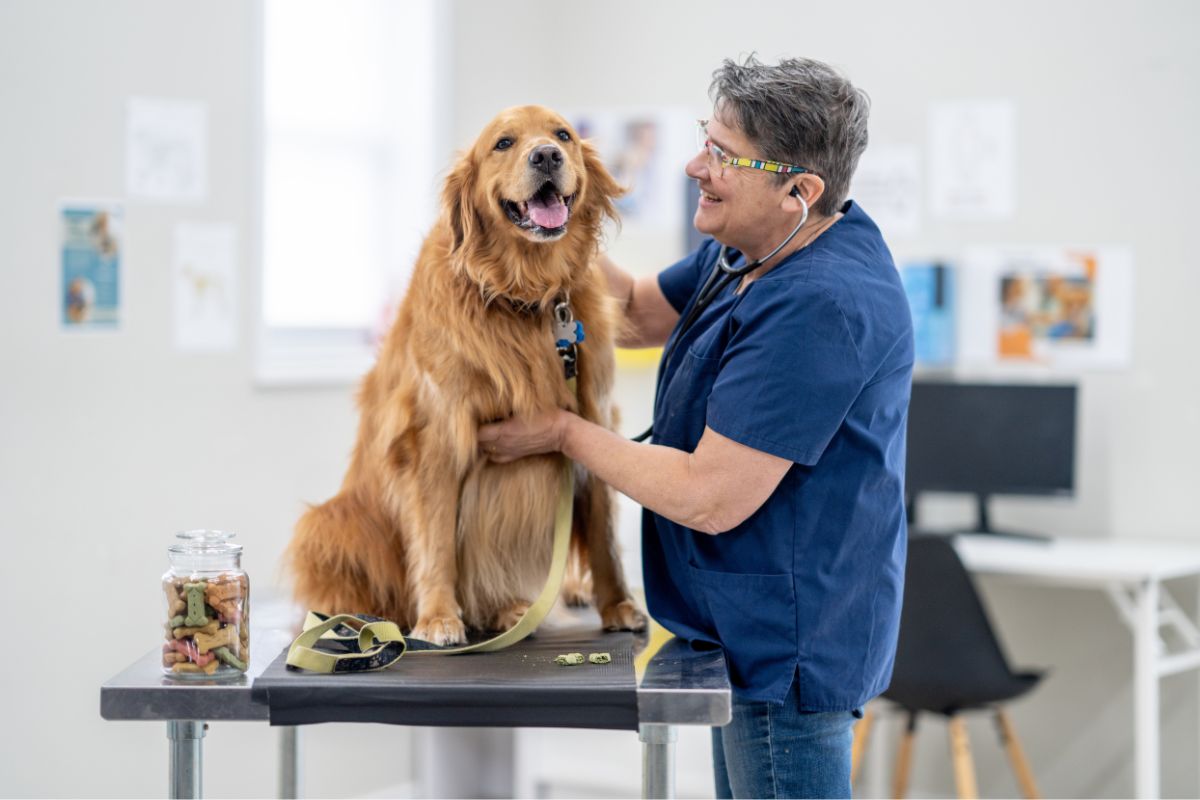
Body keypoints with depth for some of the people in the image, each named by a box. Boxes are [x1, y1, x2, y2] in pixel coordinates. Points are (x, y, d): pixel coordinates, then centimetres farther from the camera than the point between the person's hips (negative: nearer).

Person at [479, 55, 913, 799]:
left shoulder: (819, 307, -30)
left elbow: (709, 499, -28)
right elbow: (642, 312, 16)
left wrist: (564, 431, -15)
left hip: (791, 646, -10)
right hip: (755, 627, 10)